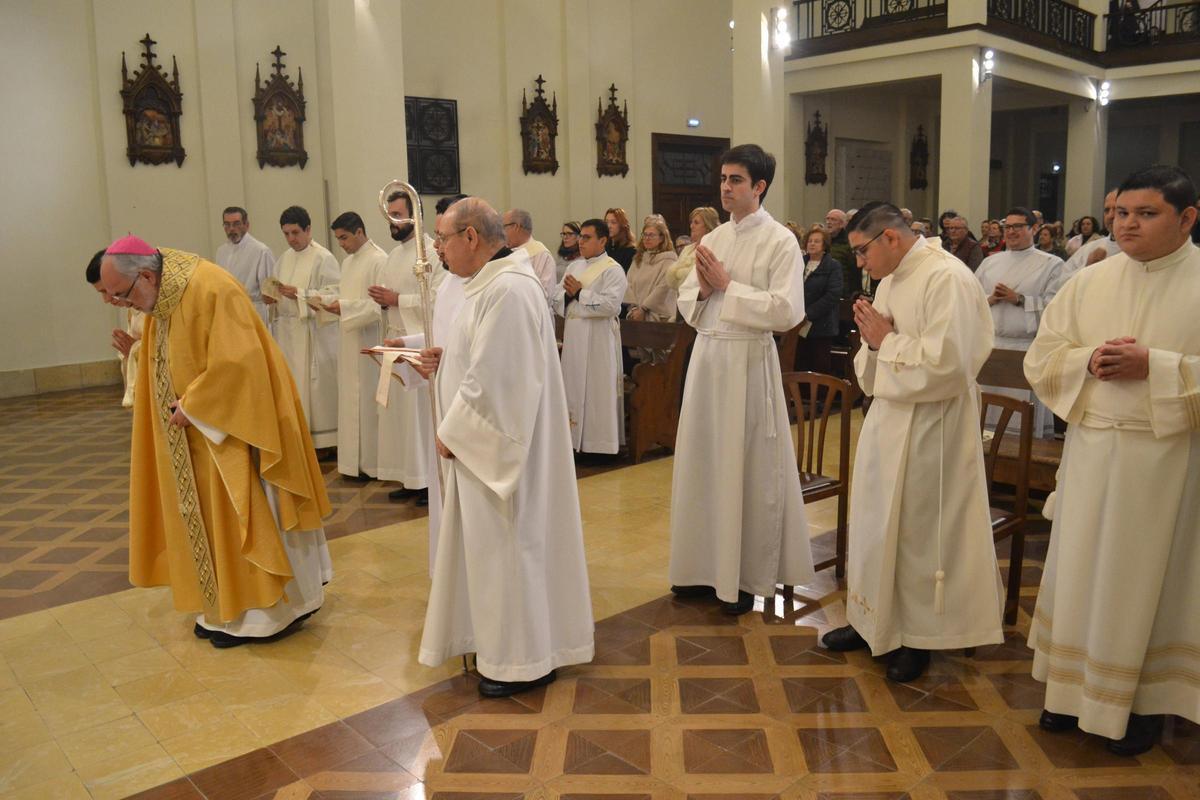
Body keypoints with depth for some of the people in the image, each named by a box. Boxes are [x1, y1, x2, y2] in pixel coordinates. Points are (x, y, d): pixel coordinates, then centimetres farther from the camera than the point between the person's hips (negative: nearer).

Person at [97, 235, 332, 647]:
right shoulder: (161, 299, 6)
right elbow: (162, 362, 19)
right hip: (200, 428, 9)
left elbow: (235, 361, -27)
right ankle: (230, 608, 25)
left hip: (233, 421, -9)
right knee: (211, 515, 13)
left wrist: (192, 406, -18)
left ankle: (271, 609, 15)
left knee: (247, 514, 0)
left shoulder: (211, 289, -22)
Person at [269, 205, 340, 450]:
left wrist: (299, 294, -21)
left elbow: (332, 296, -15)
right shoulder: (284, 258, 14)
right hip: (288, 332, 7)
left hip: (314, 335, -7)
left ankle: (323, 441, 5)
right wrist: (271, 298, 0)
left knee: (314, 386, -4)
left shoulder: (323, 258, -8)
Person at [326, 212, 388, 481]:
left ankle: (371, 462, 6)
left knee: (367, 398, -3)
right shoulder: (348, 261, 17)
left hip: (368, 341, -9)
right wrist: (333, 304, 2)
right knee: (350, 398, 10)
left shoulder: (379, 260, -12)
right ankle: (356, 459, 18)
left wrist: (345, 308, -22)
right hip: (349, 340, 9)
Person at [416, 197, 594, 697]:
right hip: (490, 443, 10)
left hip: (496, 444, -10)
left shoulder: (507, 291, -23)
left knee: (506, 545, 2)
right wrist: (447, 360, 5)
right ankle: (507, 637, 34)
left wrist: (451, 432, -15)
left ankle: (523, 660, 17)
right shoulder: (494, 283, 11)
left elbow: (493, 378, -25)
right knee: (496, 544, 19)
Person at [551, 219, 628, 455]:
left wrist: (579, 293, -14)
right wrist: (568, 294, -9)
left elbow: (610, 304, -20)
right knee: (574, 387, 10)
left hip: (598, 338, -7)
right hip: (573, 336, 7)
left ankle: (601, 442, 5)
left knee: (597, 390, -3)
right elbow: (555, 300, 12)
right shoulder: (574, 267, 16)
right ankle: (575, 439, 19)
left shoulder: (612, 270, -6)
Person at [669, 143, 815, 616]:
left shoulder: (780, 242, -7)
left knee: (748, 468, 3)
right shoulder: (712, 240, 12)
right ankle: (707, 567, 25)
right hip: (707, 356, 6)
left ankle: (747, 577, 17)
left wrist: (727, 286, -14)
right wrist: (703, 289, -7)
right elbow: (687, 304, 14)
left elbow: (786, 311, -17)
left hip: (748, 360, -6)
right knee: (703, 462, 11)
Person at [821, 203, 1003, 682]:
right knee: (876, 522, 15)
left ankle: (918, 637, 21)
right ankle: (874, 620, 30)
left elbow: (946, 362, -26)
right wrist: (873, 341, -5)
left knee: (918, 531, 4)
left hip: (930, 427, -8)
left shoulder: (947, 278, -17)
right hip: (888, 419, 8)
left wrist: (886, 341, -14)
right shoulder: (890, 281, 11)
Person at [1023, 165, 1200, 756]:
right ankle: (1076, 689, 28)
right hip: (1091, 448, 4)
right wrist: (1089, 360, -12)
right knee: (1081, 568, 11)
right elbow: (1040, 358, 5)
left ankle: (1141, 702, 26)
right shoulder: (1090, 281, 5)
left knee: (1147, 576, 8)